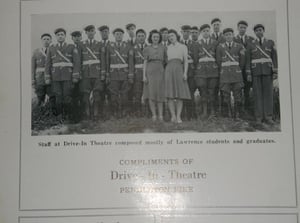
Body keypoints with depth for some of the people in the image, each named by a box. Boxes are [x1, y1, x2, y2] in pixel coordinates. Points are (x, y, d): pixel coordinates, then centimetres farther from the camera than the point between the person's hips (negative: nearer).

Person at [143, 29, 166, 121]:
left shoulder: (163, 48, 10)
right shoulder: (147, 49, 9)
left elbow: (166, 61, 11)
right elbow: (145, 62, 6)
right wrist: (144, 75, -3)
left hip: (160, 72, 1)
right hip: (150, 72, -1)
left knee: (160, 94, -1)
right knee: (151, 94, -6)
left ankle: (160, 115, 2)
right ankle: (154, 115, -1)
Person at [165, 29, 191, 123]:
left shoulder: (183, 47, 11)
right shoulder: (167, 48, 17)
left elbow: (186, 61, 4)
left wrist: (185, 73, -10)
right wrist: (164, 74, 5)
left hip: (179, 70, -1)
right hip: (169, 70, 1)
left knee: (180, 94, -6)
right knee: (170, 94, -7)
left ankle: (178, 117, -5)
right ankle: (173, 116, -5)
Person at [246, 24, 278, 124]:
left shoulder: (270, 43, 7)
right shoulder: (251, 44, 7)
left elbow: (274, 58, 3)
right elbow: (248, 60, 5)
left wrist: (275, 72, -5)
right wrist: (248, 74, -3)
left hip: (267, 71, 0)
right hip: (256, 71, 0)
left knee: (268, 93, -2)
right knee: (257, 93, -2)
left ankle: (268, 117, 2)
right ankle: (259, 117, 2)